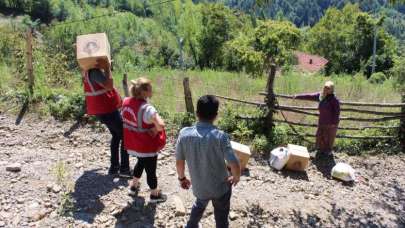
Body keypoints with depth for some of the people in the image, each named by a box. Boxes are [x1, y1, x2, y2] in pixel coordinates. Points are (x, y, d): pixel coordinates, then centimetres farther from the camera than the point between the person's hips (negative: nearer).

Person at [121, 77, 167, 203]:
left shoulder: (126, 102, -5)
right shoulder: (147, 108, -30)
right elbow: (160, 125, -38)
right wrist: (155, 129, -16)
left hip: (133, 143, 8)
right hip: (148, 146, -7)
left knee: (141, 162, 33)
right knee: (151, 170, 13)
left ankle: (134, 186, 49)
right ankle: (155, 194, 33)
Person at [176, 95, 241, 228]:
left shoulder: (184, 133, -16)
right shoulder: (220, 136, -25)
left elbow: (179, 161, -6)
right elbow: (235, 165, -25)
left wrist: (182, 178, 13)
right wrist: (236, 178, -3)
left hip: (199, 187, 3)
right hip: (220, 187, -3)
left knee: (199, 204, 36)